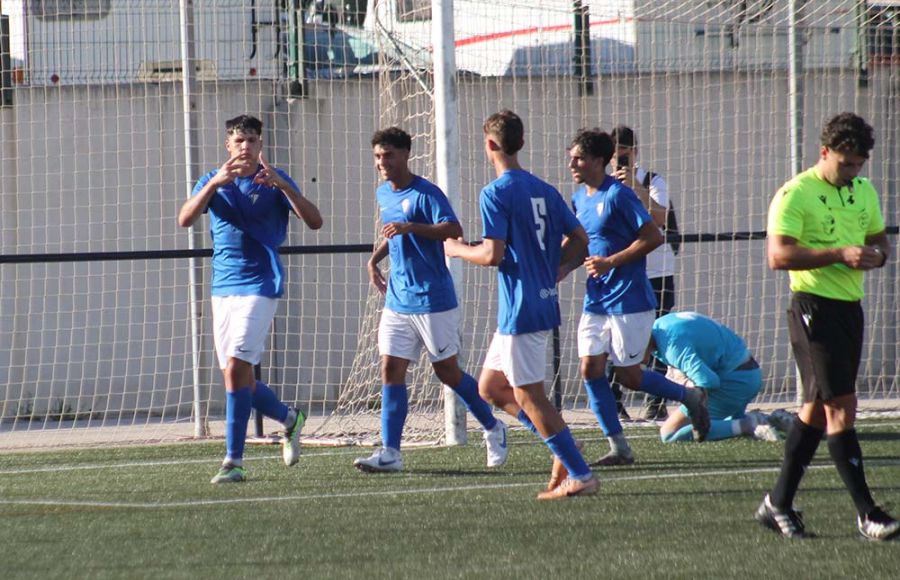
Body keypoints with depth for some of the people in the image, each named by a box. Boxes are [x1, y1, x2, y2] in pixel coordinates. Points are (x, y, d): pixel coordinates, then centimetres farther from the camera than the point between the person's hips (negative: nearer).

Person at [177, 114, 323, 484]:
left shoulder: (275, 181, -2)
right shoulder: (214, 182, 7)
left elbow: (314, 221, -12)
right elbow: (185, 219, -10)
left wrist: (283, 186, -25)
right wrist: (214, 184, -25)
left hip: (259, 285, -5)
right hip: (223, 287, 5)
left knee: (236, 368, -17)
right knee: (237, 376, 9)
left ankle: (234, 460, -15)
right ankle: (289, 419, 35)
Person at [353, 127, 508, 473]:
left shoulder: (426, 193, -13)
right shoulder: (383, 194, 11)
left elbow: (454, 230, -28)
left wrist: (410, 227, -38)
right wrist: (375, 259, 15)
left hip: (433, 300, -7)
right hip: (397, 301, 7)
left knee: (447, 371, 4)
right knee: (391, 370, -3)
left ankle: (493, 429, 24)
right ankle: (390, 452, -5)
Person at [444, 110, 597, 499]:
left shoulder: (495, 194, -14)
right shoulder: (544, 190, 11)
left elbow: (493, 254, -20)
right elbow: (580, 239, 12)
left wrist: (458, 249, -2)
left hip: (520, 309, -9)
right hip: (544, 302, 9)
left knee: (528, 396, -3)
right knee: (490, 388, 17)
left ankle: (580, 475, -3)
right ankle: (566, 451, 12)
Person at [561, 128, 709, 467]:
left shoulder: (618, 195, -14)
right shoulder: (579, 199, 10)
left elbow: (653, 236, -17)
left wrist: (610, 262, -20)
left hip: (629, 299, -8)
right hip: (596, 300, 8)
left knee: (628, 376, -2)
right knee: (590, 368, -2)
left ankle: (690, 397, 22)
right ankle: (618, 447, 4)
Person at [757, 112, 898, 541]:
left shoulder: (864, 191, 14)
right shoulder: (795, 195, -11)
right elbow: (778, 256, -18)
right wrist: (839, 254, -24)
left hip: (850, 307, 8)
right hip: (814, 307, -8)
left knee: (817, 407, 11)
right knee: (841, 405, -11)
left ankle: (778, 503, 19)